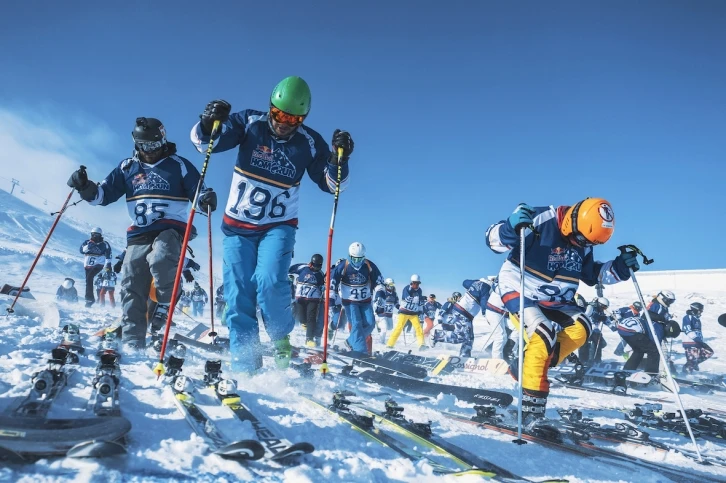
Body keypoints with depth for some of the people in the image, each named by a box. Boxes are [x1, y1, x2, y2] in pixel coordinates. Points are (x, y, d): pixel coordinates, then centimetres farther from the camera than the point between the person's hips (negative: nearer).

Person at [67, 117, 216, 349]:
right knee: (131, 286, 1)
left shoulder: (178, 165, 5)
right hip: (138, 234, 4)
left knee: (160, 260, -35)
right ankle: (133, 341, 9)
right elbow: (104, 194, 15)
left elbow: (197, 193, 2)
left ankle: (165, 309, -17)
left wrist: (205, 200, -21)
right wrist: (85, 187, -5)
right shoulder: (128, 167, 15)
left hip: (170, 229, -4)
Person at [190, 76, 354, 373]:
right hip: (237, 226, 1)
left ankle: (281, 338, 8)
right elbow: (204, 141, -8)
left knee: (270, 283, -23)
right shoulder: (249, 124, -7)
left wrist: (339, 158, -22)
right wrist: (209, 123, -30)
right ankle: (245, 367, 12)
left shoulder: (310, 143, -6)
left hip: (278, 226, -1)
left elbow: (333, 183, -2)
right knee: (238, 297, -1)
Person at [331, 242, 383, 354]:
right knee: (356, 324, -15)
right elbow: (332, 282, -7)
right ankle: (360, 351, -11)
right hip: (349, 301, -3)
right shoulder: (343, 266, -14)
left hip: (365, 301, 3)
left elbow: (379, 281, 5)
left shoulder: (369, 266, -8)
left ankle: (352, 342, 14)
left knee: (370, 323, -5)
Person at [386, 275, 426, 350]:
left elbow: (420, 302, 18)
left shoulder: (419, 290, 8)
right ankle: (390, 344, -5)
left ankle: (422, 344, -9)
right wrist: (420, 298, -28)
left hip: (414, 313, 5)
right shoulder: (406, 289, -11)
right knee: (399, 327, -11)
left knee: (418, 327, -12)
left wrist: (420, 310, 11)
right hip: (404, 312, -5)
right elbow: (407, 299, -25)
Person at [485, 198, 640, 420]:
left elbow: (592, 275, 14)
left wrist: (620, 266, -2)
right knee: (544, 334, -25)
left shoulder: (582, 243, 0)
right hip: (519, 292, -8)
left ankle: (528, 365, -6)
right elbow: (494, 239, -29)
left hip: (554, 302, 8)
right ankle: (531, 402, -15)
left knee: (581, 327, -8)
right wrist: (511, 227, -50)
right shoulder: (540, 221, -23)